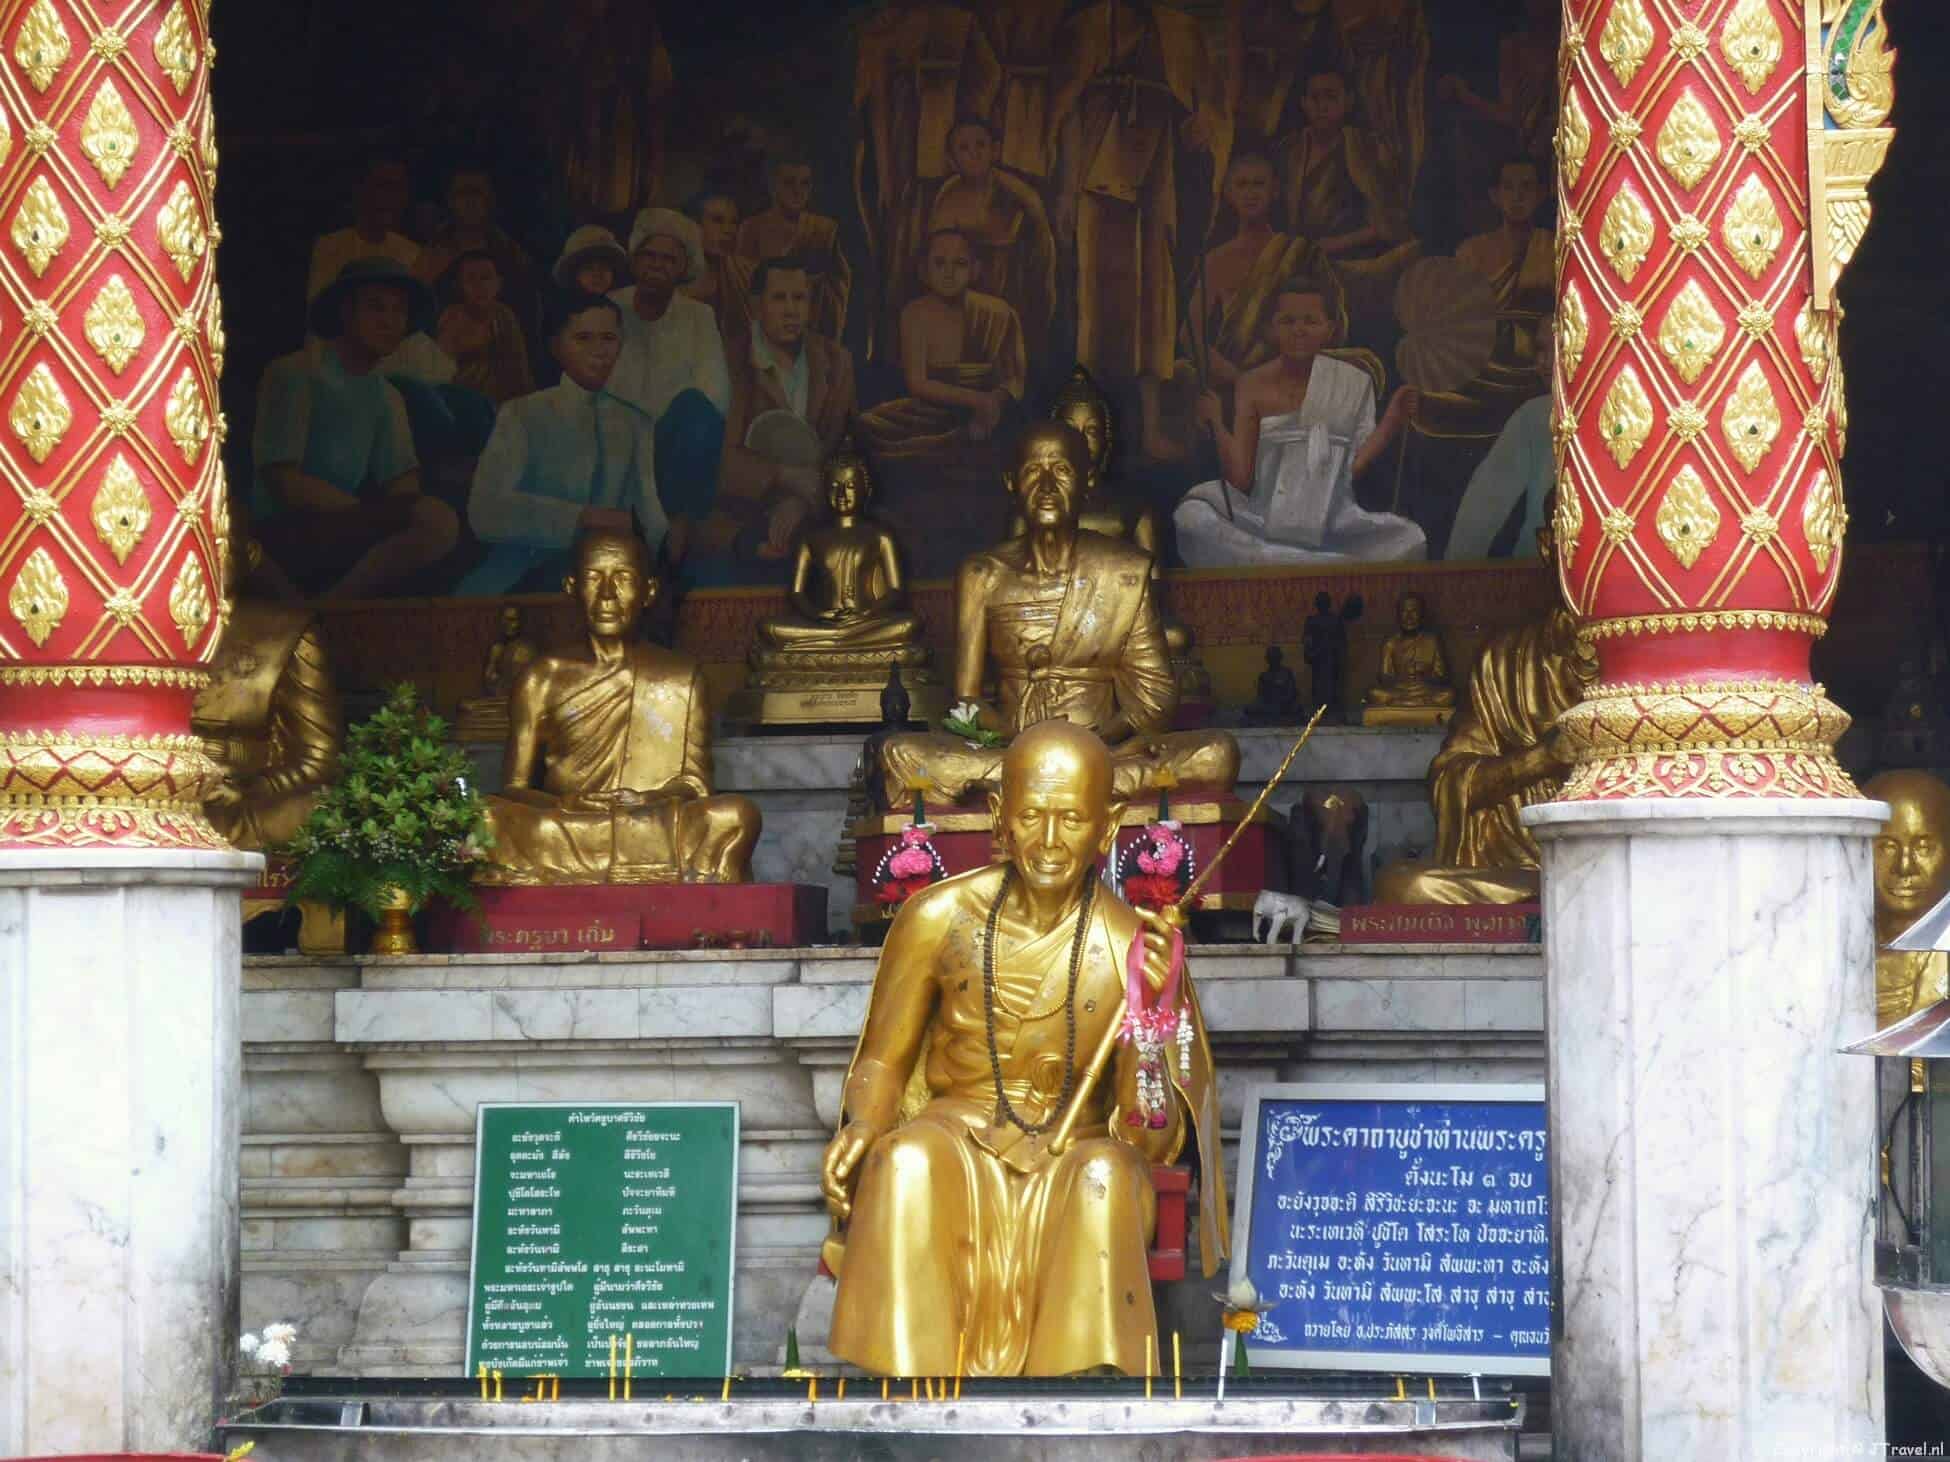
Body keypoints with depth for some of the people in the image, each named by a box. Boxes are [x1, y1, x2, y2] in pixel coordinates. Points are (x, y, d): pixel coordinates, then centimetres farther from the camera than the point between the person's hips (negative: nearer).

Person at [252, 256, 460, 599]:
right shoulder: (295, 374, -3)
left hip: (344, 533, 8)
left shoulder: (387, 397, 19)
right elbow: (283, 483, -12)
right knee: (435, 520, -27)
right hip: (286, 535, -8)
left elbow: (404, 485, 9)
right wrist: (376, 517, -19)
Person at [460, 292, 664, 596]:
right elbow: (485, 512, -10)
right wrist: (579, 519, -21)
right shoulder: (522, 415, 5)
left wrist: (673, 542, -17)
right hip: (523, 578, -1)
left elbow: (652, 514, 7)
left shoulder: (635, 424, 17)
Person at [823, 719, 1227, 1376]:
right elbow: (882, 1061, 9)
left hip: (1072, 1166, 0)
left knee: (1107, 1175, -33)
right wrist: (860, 1131, -14)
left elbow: (1151, 1143, -8)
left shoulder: (1136, 951, -7)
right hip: (956, 1151, 0)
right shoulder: (937, 918, -4)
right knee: (907, 1161, -33)